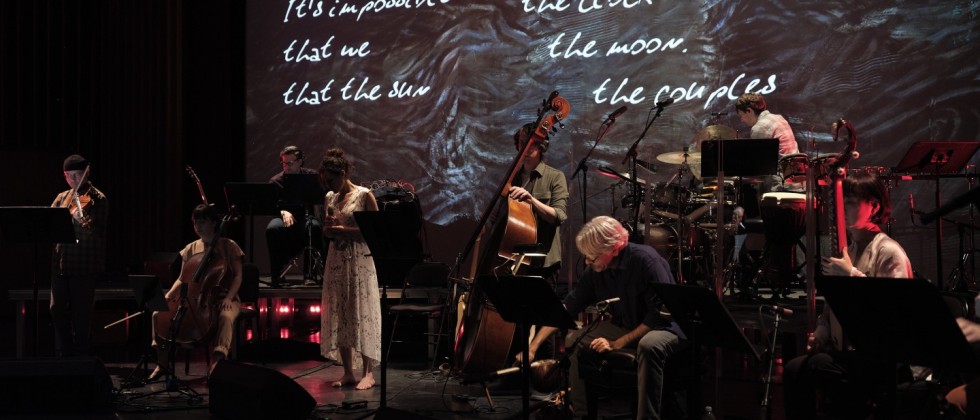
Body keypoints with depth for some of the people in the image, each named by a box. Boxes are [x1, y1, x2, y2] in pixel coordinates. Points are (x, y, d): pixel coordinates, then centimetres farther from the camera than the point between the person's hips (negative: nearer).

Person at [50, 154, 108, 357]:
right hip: (60, 264, 6)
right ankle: (64, 354, 17)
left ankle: (80, 355, 10)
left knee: (81, 313, -1)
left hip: (84, 266, -6)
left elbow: (98, 232, -14)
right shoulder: (62, 198, 16)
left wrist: (84, 222, -33)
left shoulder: (97, 199, -3)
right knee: (57, 309, 6)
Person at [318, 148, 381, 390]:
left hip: (359, 261, -6)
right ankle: (348, 372, 10)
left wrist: (344, 230, -14)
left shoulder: (364, 195, -6)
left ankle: (368, 373, -2)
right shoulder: (329, 198, 11)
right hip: (336, 261, 6)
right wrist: (328, 227, -4)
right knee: (339, 315, 4)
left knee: (362, 314, -6)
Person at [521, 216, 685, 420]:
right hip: (624, 326, 7)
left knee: (649, 346, -39)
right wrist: (534, 346, -11)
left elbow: (661, 313, -26)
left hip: (664, 327, -7)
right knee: (572, 341, -1)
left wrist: (618, 343, -24)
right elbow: (567, 308, -3)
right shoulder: (595, 271, -7)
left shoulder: (645, 260, -26)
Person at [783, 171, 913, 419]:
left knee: (818, 366, -30)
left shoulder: (889, 252, -8)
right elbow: (831, 305, 23)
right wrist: (821, 335, 4)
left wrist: (852, 275, -22)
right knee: (794, 368, -14)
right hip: (844, 350, 8)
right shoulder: (845, 250, 17)